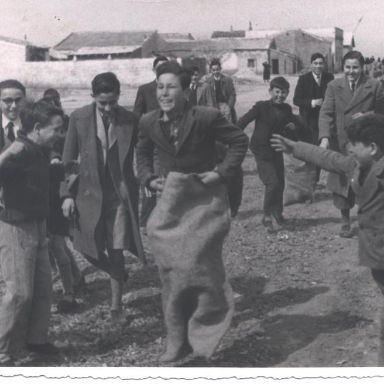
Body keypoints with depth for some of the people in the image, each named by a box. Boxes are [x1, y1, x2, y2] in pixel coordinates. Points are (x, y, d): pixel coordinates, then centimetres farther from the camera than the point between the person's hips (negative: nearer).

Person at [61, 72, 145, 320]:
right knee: (90, 248, 5)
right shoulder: (79, 118, -4)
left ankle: (117, 305, 15)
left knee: (116, 251, -1)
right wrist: (67, 194, -3)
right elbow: (69, 159, 1)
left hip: (120, 194, -1)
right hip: (90, 192, 1)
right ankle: (119, 275, 36)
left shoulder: (130, 120, -6)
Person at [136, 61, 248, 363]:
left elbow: (240, 141, -4)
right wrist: (149, 179, 4)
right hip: (171, 200, 4)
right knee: (171, 269, 6)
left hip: (204, 199, -4)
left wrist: (222, 172, -12)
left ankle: (205, 331, 15)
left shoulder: (206, 117, -14)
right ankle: (178, 340, 20)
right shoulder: (149, 122, -1)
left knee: (197, 262, -8)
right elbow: (143, 153, 18)